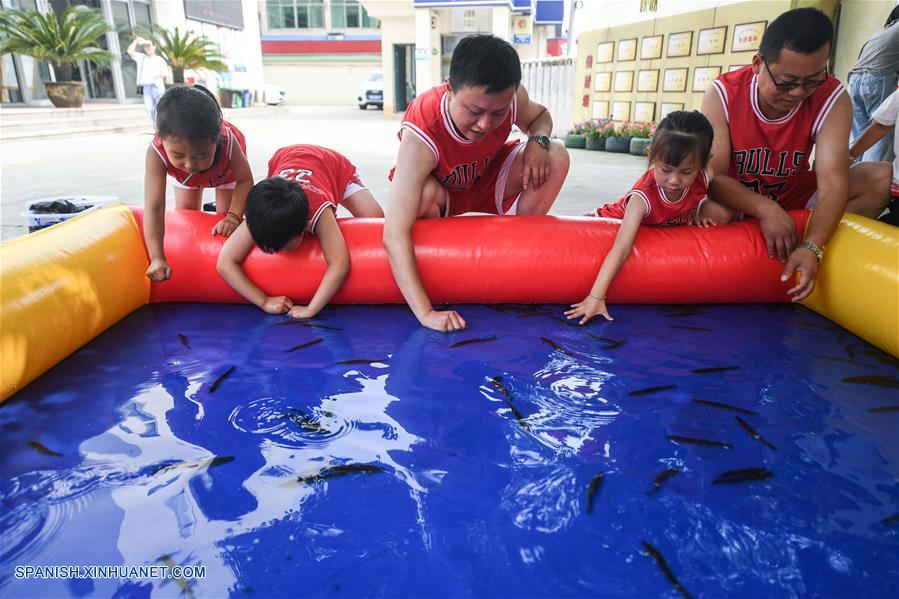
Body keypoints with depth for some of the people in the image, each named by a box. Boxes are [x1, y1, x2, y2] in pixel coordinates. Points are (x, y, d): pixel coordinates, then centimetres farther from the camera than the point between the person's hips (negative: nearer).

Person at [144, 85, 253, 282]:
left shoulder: (228, 141, -50)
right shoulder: (156, 153, -48)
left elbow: (245, 181, -33)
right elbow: (154, 207, -50)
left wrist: (233, 216, -47)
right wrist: (157, 258, -56)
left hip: (226, 166, -1)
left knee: (225, 212, -5)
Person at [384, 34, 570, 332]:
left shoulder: (510, 97, -27)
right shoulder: (421, 136, -42)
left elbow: (539, 115, 1)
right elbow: (394, 234, -48)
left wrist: (538, 141, -25)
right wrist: (425, 312, -53)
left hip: (485, 179, 4)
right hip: (440, 191, -4)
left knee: (556, 158, -17)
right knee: (426, 193, -40)